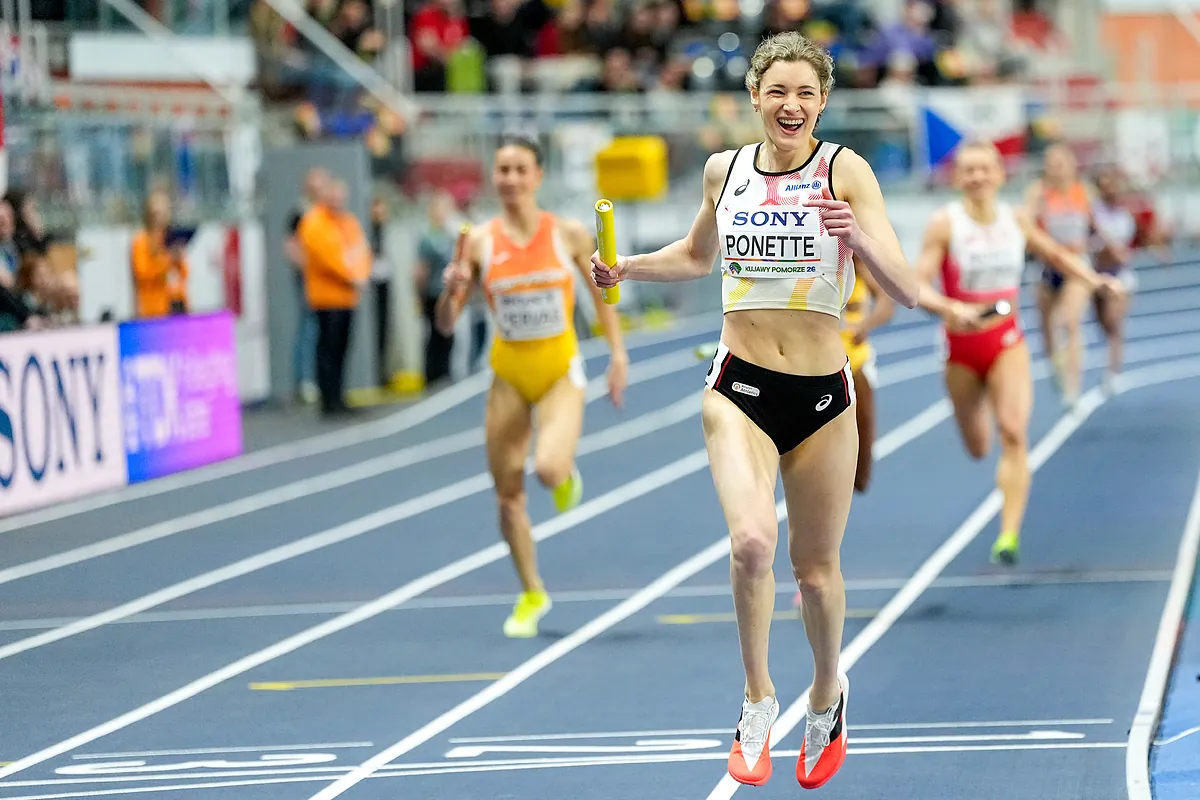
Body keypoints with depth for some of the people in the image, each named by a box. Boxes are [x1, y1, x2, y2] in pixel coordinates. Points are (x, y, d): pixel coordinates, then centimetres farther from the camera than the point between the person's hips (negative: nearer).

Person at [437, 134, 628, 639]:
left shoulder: (569, 234, -6)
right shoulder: (479, 242, -4)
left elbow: (600, 293, 8)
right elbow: (447, 324, -2)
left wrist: (618, 353, 0)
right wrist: (451, 290, -22)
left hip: (560, 369, -2)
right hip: (508, 373, 2)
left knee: (549, 469, -27)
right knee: (508, 496, 4)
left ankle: (565, 475, 13)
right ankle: (531, 595, 24)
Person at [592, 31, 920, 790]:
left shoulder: (845, 170, -7)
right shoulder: (725, 170, 4)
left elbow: (908, 292, -13)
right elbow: (697, 256, 25)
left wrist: (862, 238, -32)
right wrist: (626, 267, 8)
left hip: (823, 394, -1)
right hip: (739, 387, 1)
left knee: (816, 569, 11)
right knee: (752, 540, -24)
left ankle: (828, 692, 41)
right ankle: (758, 699, -3)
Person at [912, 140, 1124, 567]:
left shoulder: (1016, 220, -1)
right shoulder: (945, 224, -12)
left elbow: (1055, 253, 18)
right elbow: (918, 286, -19)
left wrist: (1094, 279, 6)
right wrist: (949, 308, -37)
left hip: (1007, 343, 1)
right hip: (962, 346, -1)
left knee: (1014, 433, -19)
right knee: (978, 448, 13)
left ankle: (1009, 533, -18)